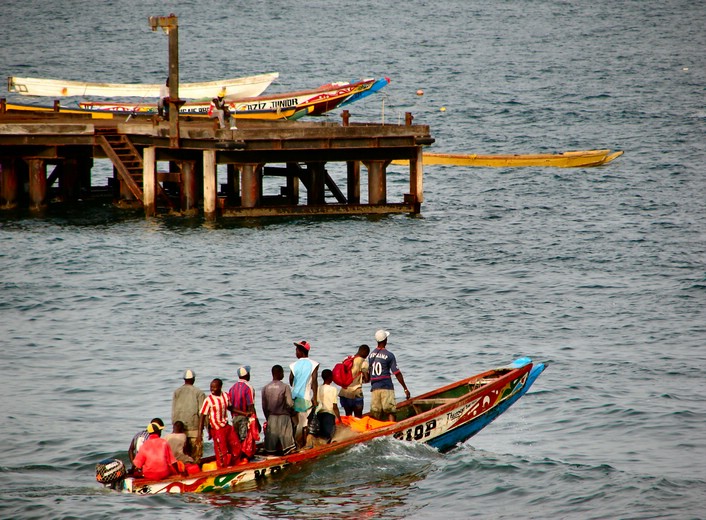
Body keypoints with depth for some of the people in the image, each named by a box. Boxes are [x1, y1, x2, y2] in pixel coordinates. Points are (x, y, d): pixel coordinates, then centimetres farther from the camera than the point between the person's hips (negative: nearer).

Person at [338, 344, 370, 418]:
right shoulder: (363, 362, -7)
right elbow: (367, 379, -9)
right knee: (358, 416, 0)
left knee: (348, 415, 13)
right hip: (355, 392, -6)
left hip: (344, 392, 6)